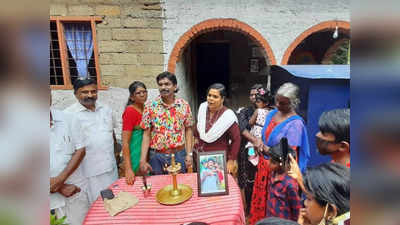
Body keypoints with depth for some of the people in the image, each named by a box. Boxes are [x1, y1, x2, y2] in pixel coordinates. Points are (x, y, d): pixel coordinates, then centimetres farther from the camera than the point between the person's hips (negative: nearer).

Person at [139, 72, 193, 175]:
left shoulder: (184, 105, -1)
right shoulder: (150, 107, -4)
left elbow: (188, 130, 4)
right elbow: (146, 134, -3)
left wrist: (189, 154, -2)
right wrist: (143, 160, -8)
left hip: (179, 155, 1)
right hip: (156, 157, 0)